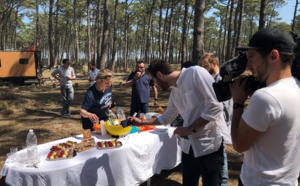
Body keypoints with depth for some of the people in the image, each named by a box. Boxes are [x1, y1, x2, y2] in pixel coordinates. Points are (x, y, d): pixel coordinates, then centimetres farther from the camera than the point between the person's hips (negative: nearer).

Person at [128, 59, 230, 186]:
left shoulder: (195, 73, -15)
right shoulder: (174, 92, 10)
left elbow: (216, 106, -20)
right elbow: (166, 118, 24)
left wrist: (190, 128, -16)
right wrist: (142, 122, 22)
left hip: (209, 143, -7)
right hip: (189, 145, 7)